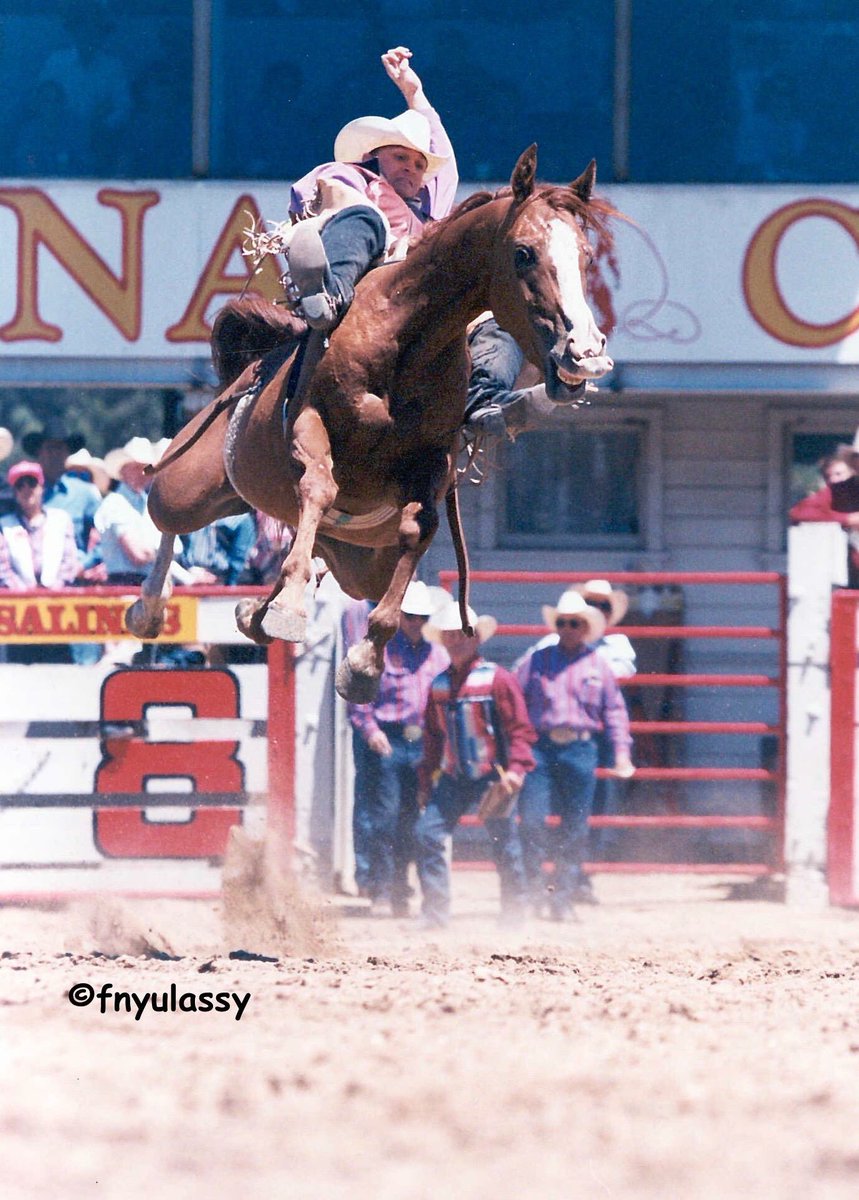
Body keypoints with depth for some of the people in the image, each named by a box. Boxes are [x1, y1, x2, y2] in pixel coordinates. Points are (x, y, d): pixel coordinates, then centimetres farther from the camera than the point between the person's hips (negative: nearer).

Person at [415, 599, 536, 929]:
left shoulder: (496, 679, -7)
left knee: (504, 843, 2)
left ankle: (514, 912, 17)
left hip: (491, 777, -5)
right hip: (453, 778, 5)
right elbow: (432, 737, 18)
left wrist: (516, 768, -18)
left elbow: (520, 729, -8)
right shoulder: (439, 685, 9)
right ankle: (435, 912, -4)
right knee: (427, 834, -8)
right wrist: (426, 779, 16)